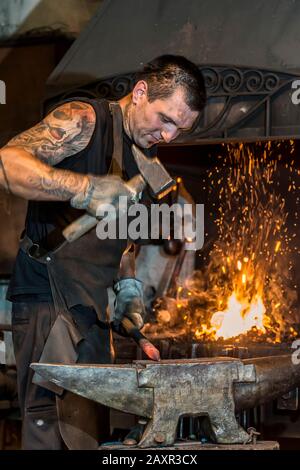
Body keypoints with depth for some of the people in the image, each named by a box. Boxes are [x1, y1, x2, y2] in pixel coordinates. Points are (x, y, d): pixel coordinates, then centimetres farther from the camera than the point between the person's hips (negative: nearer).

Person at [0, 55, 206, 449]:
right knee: (54, 434, -13)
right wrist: (84, 188, -34)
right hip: (49, 299, -9)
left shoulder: (145, 154, 18)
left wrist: (127, 286, 11)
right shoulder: (84, 120, -9)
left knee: (90, 431, 10)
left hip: (92, 310, 9)